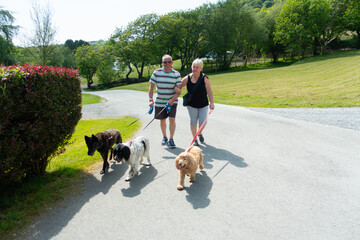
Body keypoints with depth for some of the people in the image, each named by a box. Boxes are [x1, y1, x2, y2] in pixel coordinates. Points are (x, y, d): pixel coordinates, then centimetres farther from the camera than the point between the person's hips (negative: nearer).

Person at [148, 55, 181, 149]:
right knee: (162, 120, 11)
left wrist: (173, 99, -20)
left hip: (172, 101, -1)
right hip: (159, 101, 1)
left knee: (172, 119, -11)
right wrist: (151, 100, -10)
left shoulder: (176, 74, -5)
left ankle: (171, 139, 2)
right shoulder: (157, 72, -4)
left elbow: (179, 90, -6)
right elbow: (151, 87, -1)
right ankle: (164, 137, 32)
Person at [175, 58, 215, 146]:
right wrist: (176, 89, -15)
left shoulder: (204, 78, -10)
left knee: (203, 122, -1)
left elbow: (209, 91, -15)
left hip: (203, 104, -1)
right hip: (191, 104, 1)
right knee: (193, 122, 8)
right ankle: (194, 139, 27)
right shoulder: (187, 78, -5)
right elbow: (178, 86, 6)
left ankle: (200, 133, 34)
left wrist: (211, 102, -23)